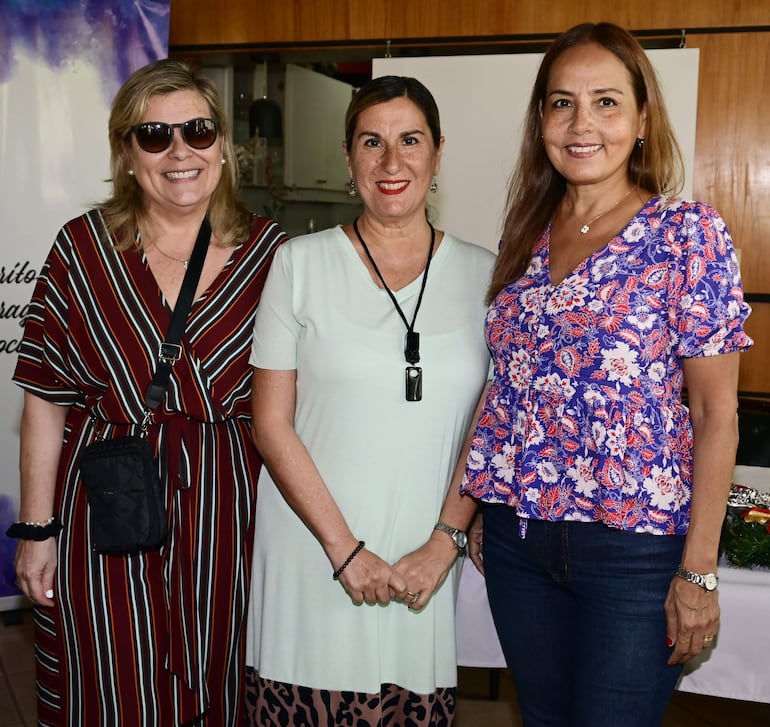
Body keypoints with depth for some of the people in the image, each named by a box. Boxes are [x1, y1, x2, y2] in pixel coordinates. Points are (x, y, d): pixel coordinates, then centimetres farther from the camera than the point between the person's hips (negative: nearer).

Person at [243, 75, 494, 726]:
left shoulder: (481, 274, 3)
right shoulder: (300, 264, -1)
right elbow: (272, 423, -3)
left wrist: (446, 542, -5)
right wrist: (345, 549, -9)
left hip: (426, 563, 2)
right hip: (314, 553, -1)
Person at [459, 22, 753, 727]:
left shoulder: (687, 231, -9)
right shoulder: (527, 234, 6)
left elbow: (716, 411, -10)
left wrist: (699, 571, -12)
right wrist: (488, 511, 11)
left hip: (635, 548, -5)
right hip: (517, 539, 5)